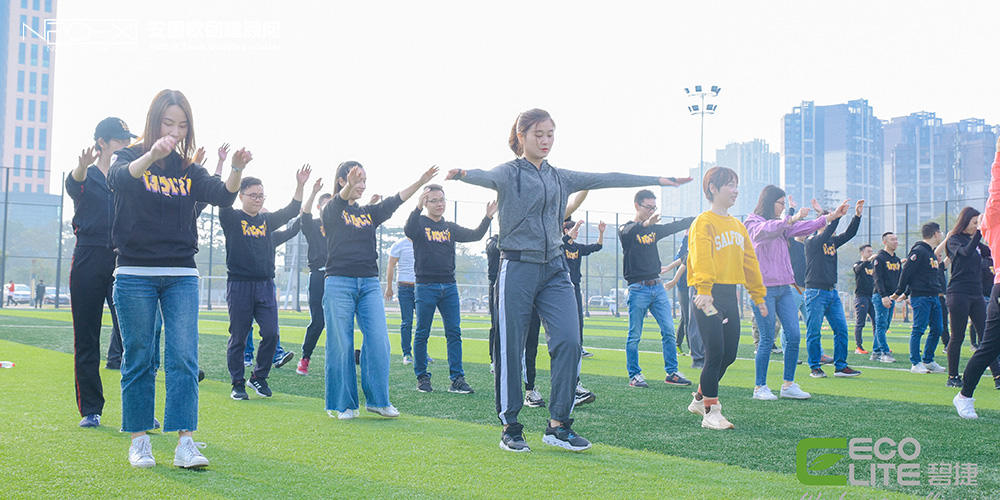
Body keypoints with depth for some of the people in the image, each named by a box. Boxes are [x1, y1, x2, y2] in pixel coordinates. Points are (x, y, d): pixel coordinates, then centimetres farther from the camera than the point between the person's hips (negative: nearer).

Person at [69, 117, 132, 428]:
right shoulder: (85, 176, 5)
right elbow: (73, 184, -19)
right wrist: (83, 166, -45)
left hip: (123, 261, 1)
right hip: (88, 261, -1)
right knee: (86, 341, 3)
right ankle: (90, 410, 13)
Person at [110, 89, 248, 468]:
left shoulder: (188, 170, 11)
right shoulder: (128, 157, 2)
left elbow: (221, 196, -7)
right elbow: (120, 179, -22)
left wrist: (237, 170, -28)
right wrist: (150, 156, -42)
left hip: (182, 276, 2)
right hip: (135, 275, -2)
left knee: (184, 357, -6)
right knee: (139, 358, 3)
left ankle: (184, 443, -7)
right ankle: (139, 440, 13)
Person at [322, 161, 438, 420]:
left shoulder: (369, 212, 16)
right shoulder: (332, 211, 0)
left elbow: (395, 201, 4)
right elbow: (339, 200, -22)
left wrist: (420, 182, -11)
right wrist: (349, 185, -45)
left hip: (369, 284, 5)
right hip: (339, 283, -5)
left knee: (379, 342, -3)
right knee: (341, 345, -1)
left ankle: (377, 399, 8)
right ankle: (342, 404, 10)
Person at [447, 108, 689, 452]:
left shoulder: (561, 178, 16)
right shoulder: (509, 173, -1)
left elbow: (605, 179, 15)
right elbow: (488, 177, -23)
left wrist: (658, 180, 15)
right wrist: (463, 175, -47)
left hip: (554, 270, 5)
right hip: (517, 269, -5)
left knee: (569, 341, -8)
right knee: (510, 349, 0)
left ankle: (558, 426, 1)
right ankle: (510, 428, 12)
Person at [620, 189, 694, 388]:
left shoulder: (654, 229, 18)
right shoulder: (626, 229, -3)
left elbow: (676, 226, 17)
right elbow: (628, 232, -26)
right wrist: (645, 223, -46)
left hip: (658, 287, 6)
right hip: (638, 288, -6)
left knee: (669, 332, 2)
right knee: (634, 335, -1)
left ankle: (672, 372, 9)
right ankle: (634, 375, 7)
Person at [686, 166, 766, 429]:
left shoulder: (738, 226, 16)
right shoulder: (704, 223, -7)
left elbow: (749, 262, 20)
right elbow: (701, 259, -20)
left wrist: (758, 296, 20)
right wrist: (704, 291, -32)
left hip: (730, 296, 8)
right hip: (710, 296, -8)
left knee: (729, 355, 10)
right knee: (716, 353, -9)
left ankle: (701, 398, 29)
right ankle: (711, 412, 1)